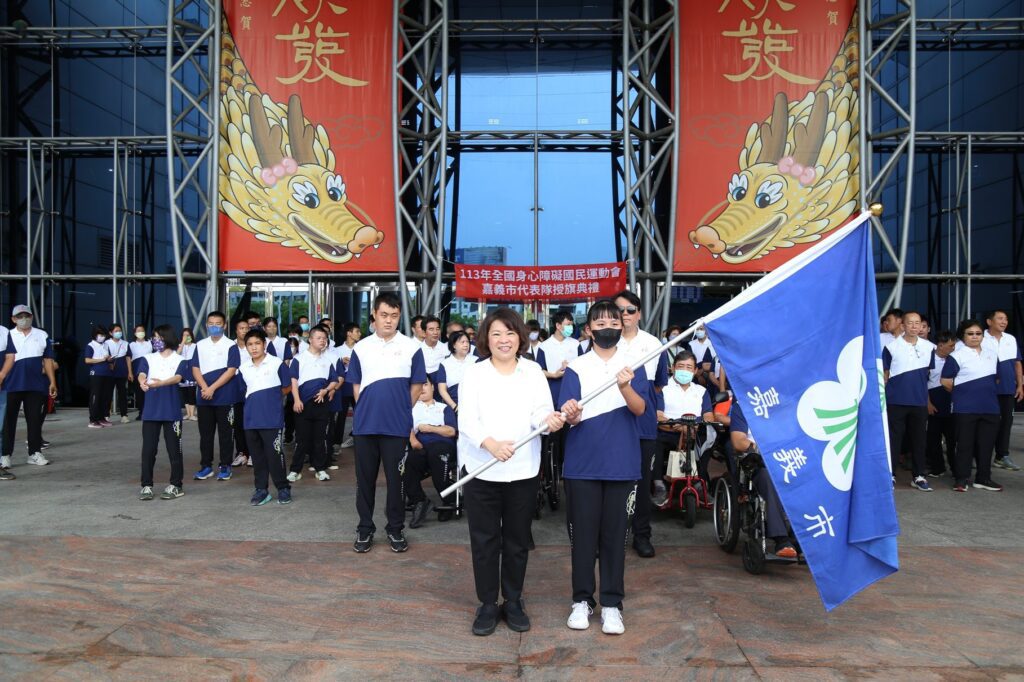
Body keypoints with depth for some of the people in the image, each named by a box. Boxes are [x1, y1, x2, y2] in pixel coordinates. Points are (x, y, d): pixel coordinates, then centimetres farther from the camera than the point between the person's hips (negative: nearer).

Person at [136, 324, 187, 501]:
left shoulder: (179, 360, 4)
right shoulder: (148, 358, 11)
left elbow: (177, 378, -15)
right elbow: (142, 374, -9)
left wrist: (160, 383, -35)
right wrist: (142, 382, -34)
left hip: (172, 410, -2)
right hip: (150, 410, 2)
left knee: (174, 448, 3)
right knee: (148, 449, 4)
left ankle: (176, 485, 12)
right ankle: (146, 485, 13)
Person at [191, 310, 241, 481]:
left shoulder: (231, 346, -3)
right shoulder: (200, 345, 9)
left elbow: (231, 370, -10)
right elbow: (195, 369, 4)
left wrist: (212, 388, -15)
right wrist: (204, 388, -11)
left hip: (224, 397, -4)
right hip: (203, 396, 4)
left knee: (224, 432, 3)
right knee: (205, 433, 9)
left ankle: (225, 466, 11)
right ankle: (206, 466, 17)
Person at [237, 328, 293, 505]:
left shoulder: (277, 363, -4)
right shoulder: (243, 368, 8)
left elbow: (287, 386, 5)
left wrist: (272, 397, 6)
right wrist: (255, 400, 8)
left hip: (272, 418, -4)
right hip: (251, 419, 4)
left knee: (274, 454, -3)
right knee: (257, 456, 10)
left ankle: (283, 488, 10)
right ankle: (261, 489, 19)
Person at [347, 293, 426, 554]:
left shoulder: (412, 347, -1)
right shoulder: (361, 347, 6)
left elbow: (417, 385, 4)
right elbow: (356, 385, 13)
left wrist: (401, 410, 3)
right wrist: (366, 408, 5)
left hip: (397, 424, -2)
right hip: (365, 423, 2)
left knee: (396, 478, 5)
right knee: (365, 478, 10)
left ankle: (396, 529, 19)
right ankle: (365, 528, 22)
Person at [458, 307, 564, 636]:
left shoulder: (533, 371, 4)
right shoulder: (474, 373, -1)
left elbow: (541, 410, -6)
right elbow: (467, 420, -10)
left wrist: (550, 420, -31)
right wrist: (491, 444, -29)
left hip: (523, 469, 1)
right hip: (481, 470, -1)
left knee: (517, 540, 12)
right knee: (484, 540, 6)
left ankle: (513, 602, 27)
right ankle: (487, 604, 22)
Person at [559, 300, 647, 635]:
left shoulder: (634, 365, 4)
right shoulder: (576, 367, 2)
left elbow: (639, 409, -10)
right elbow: (569, 416, -6)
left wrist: (625, 387, -30)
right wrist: (571, 414, -30)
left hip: (622, 464, 0)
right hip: (582, 464, 0)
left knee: (615, 535, 6)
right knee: (583, 534, 6)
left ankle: (612, 604, 17)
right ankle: (582, 600, 20)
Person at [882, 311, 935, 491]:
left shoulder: (929, 347, 6)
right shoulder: (891, 347, -3)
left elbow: (930, 373, 16)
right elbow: (884, 374, 2)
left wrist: (929, 399, 14)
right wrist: (882, 397, 0)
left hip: (920, 402, 3)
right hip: (895, 401, -3)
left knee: (918, 439, 9)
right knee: (893, 439, 2)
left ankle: (919, 476, 19)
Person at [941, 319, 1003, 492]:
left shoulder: (992, 354, 12)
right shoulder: (957, 356, -6)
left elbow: (995, 377, 23)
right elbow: (946, 381, -7)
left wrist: (989, 392, 13)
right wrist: (962, 393, 3)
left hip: (990, 407, 5)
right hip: (966, 408, -5)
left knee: (986, 444, 8)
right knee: (965, 444, -1)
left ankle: (984, 478, 19)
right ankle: (962, 479, 6)